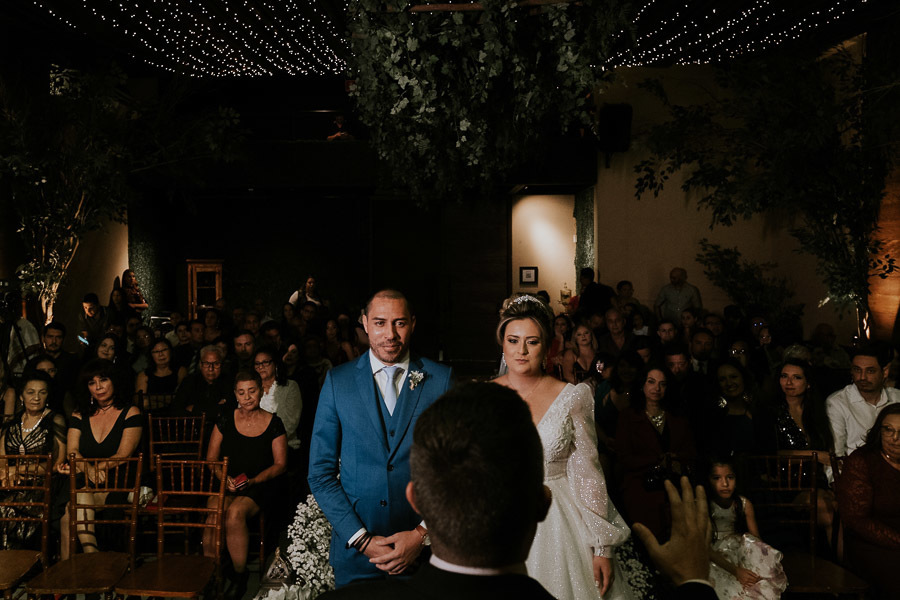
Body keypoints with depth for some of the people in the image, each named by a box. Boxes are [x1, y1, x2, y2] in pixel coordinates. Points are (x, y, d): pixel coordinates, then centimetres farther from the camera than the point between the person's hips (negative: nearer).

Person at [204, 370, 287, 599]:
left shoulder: (273, 423, 1)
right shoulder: (226, 420, 7)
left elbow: (280, 464, 1)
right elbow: (211, 458, 10)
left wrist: (252, 481, -13)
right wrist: (225, 478, -9)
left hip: (262, 485, -2)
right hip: (227, 482, 2)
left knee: (235, 511, -32)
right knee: (215, 509, -31)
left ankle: (239, 575, -13)